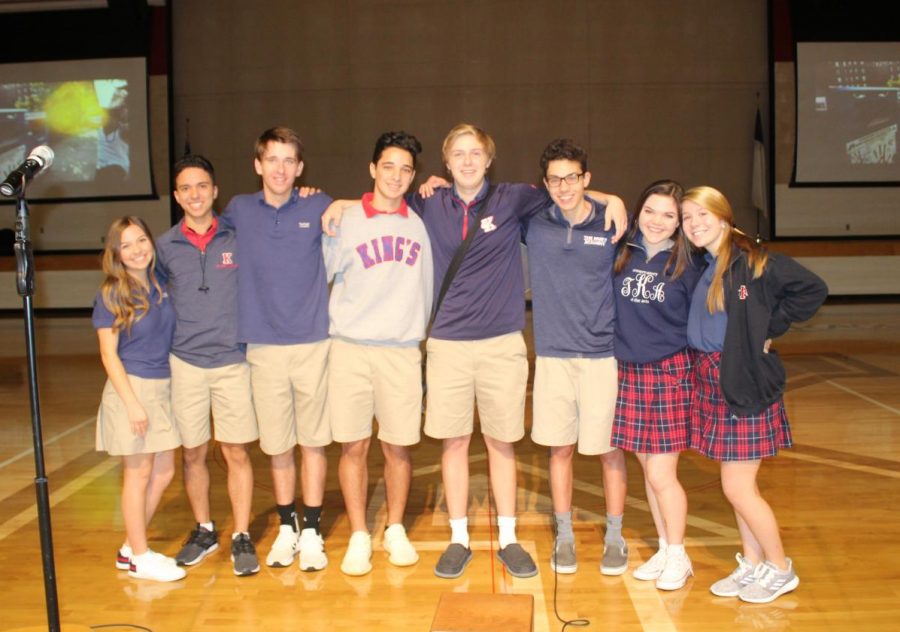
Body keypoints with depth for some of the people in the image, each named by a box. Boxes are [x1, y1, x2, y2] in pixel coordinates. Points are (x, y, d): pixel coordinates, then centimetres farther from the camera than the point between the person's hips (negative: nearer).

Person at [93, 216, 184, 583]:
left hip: (162, 388, 6)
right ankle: (139, 557, 18)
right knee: (139, 473, 3)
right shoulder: (111, 294, -9)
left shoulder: (160, 285, 6)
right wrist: (132, 402, -16)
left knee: (164, 473, 10)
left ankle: (130, 548, 25)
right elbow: (109, 354, -10)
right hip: (131, 388, -6)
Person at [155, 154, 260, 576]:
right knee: (192, 453, 10)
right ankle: (203, 530, 27)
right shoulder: (165, 247, 4)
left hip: (233, 360, -1)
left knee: (237, 452, 1)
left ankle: (241, 537, 13)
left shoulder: (237, 239, 1)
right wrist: (170, 333, 7)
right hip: (185, 362, 1)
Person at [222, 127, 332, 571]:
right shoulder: (239, 210, 5)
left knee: (313, 442, 6)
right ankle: (286, 529, 27)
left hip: (313, 343, -1)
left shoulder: (319, 208, 1)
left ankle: (311, 532, 19)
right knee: (277, 446, 10)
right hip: (264, 346, 1)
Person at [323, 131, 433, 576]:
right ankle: (358, 537, 17)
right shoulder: (346, 221, 2)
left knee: (398, 447, 6)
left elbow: (426, 285, 14)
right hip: (350, 348, -1)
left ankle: (396, 531, 24)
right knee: (353, 446, 3)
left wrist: (419, 328, 11)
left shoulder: (419, 224, 8)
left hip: (402, 349, 1)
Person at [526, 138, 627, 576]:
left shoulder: (613, 225, -3)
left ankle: (614, 537, 23)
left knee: (609, 448, 6)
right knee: (560, 447, 9)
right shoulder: (534, 223, 1)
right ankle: (564, 536, 24)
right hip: (553, 354, 2)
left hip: (604, 354, -1)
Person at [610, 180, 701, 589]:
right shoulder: (623, 255, 2)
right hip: (629, 372, 3)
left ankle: (678, 557, 19)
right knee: (648, 470, 12)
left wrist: (697, 369, -1)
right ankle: (665, 549, 28)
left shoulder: (686, 263, -4)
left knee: (662, 475, -1)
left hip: (670, 372, -3)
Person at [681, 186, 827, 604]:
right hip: (709, 381, 7)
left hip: (746, 384, -7)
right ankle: (752, 565, 29)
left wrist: (770, 328, -11)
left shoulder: (754, 263, -13)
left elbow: (812, 290, -16)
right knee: (737, 485, 14)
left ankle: (780, 569, 18)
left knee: (737, 487, -1)